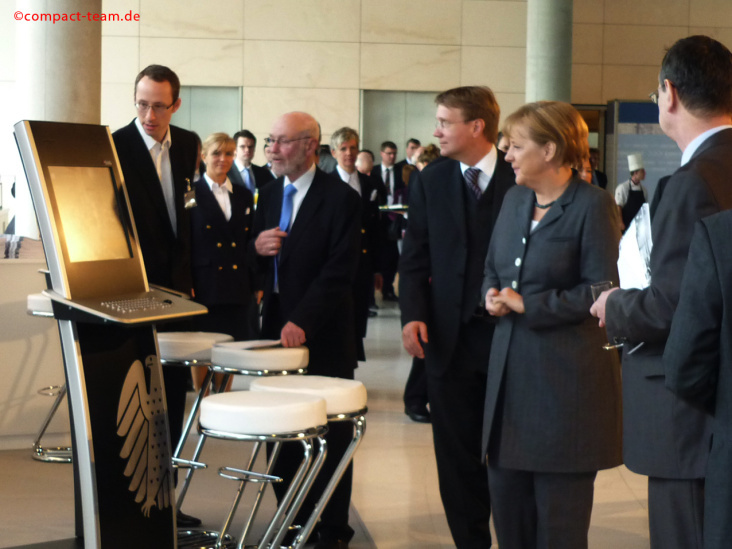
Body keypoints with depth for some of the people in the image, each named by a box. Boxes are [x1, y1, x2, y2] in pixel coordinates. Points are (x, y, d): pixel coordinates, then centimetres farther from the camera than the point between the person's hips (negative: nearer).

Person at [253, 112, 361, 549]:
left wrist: (302, 322, -24)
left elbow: (339, 272, -16)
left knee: (330, 436, 2)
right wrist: (258, 247, -6)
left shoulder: (341, 198, -10)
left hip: (323, 334, -6)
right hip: (278, 328, 6)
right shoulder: (270, 194, 11)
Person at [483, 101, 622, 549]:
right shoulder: (515, 200, 13)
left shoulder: (592, 205, -10)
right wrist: (493, 296, -1)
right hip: (512, 372, 7)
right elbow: (492, 270, 21)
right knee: (508, 501, 12)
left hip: (567, 374, -7)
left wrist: (528, 306, -15)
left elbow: (600, 291, -13)